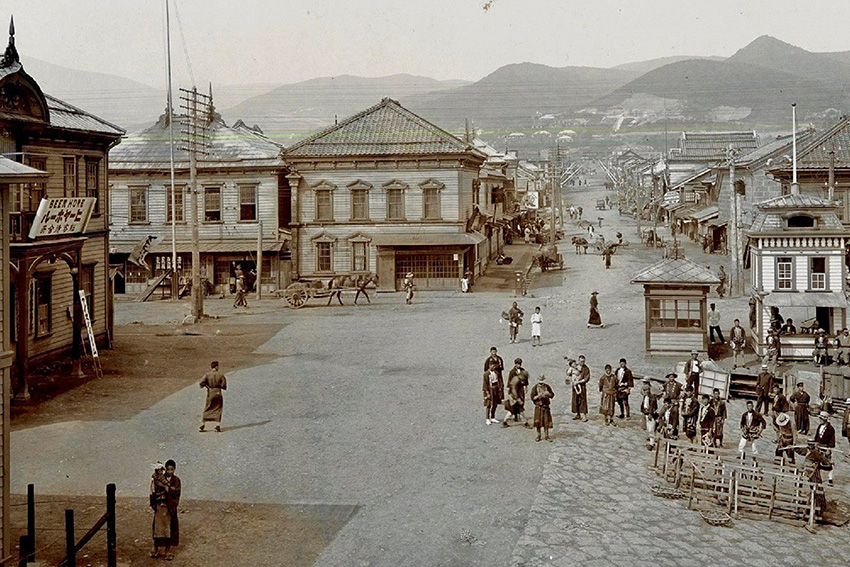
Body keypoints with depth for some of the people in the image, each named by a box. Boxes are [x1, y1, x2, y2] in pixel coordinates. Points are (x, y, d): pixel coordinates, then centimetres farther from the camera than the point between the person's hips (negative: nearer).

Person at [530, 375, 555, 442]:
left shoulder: (547, 387, 2)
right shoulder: (535, 387, -5)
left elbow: (552, 395, 7)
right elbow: (532, 397, -8)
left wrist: (548, 394, -15)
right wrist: (538, 396, -24)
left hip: (546, 407, 2)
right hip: (538, 407, -2)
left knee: (547, 422, 3)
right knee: (538, 422, 3)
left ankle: (547, 436, 12)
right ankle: (538, 436, 16)